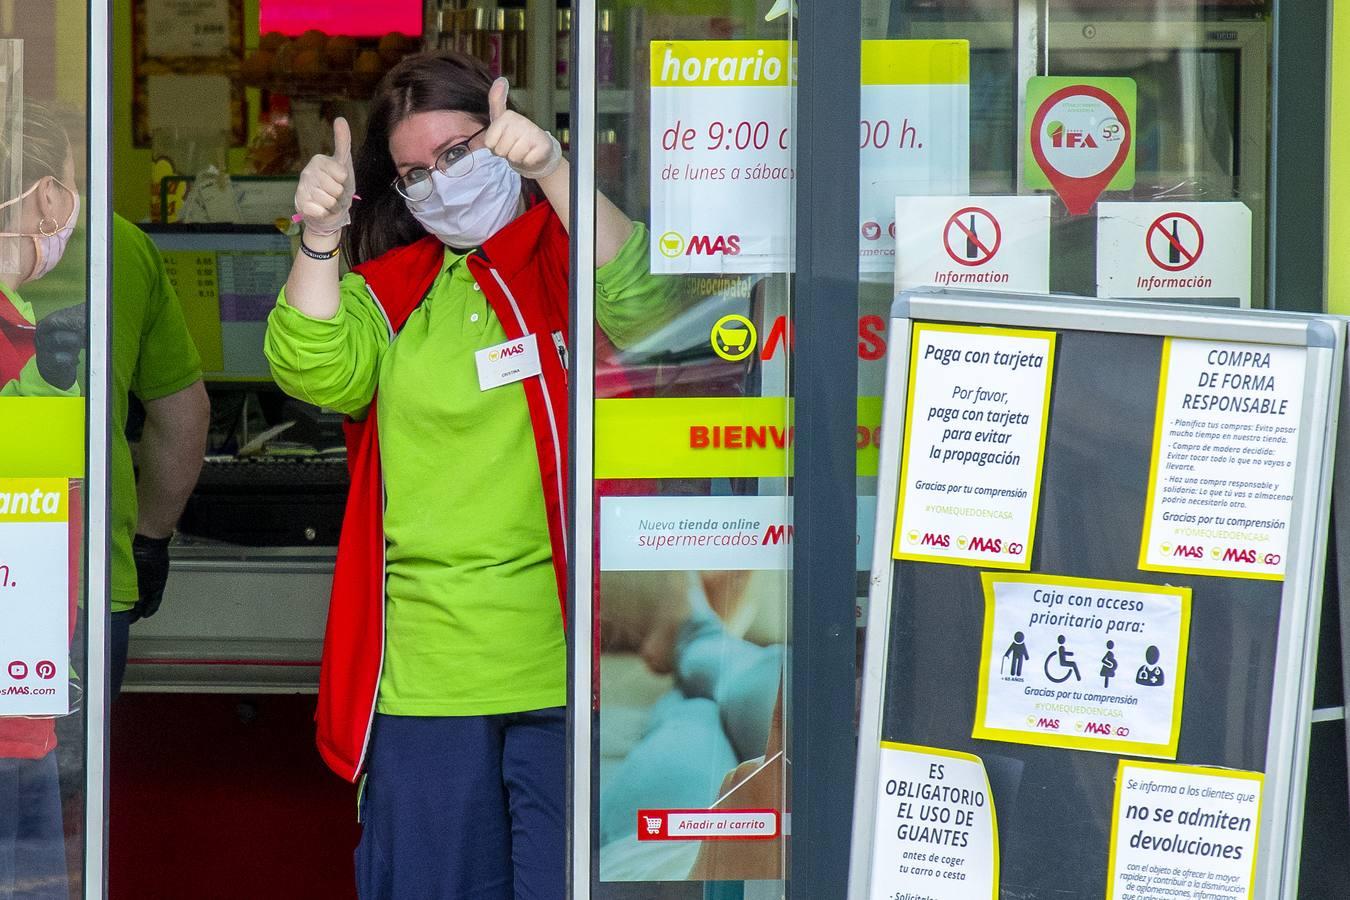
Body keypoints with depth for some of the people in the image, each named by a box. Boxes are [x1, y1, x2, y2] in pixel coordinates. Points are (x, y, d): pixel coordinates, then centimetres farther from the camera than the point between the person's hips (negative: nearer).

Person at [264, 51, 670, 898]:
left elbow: (637, 304, -17)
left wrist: (551, 171, -29)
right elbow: (321, 373, -3)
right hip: (426, 663, 3)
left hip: (562, 658, -3)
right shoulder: (392, 287, 14)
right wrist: (320, 238, -17)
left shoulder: (568, 253, 4)